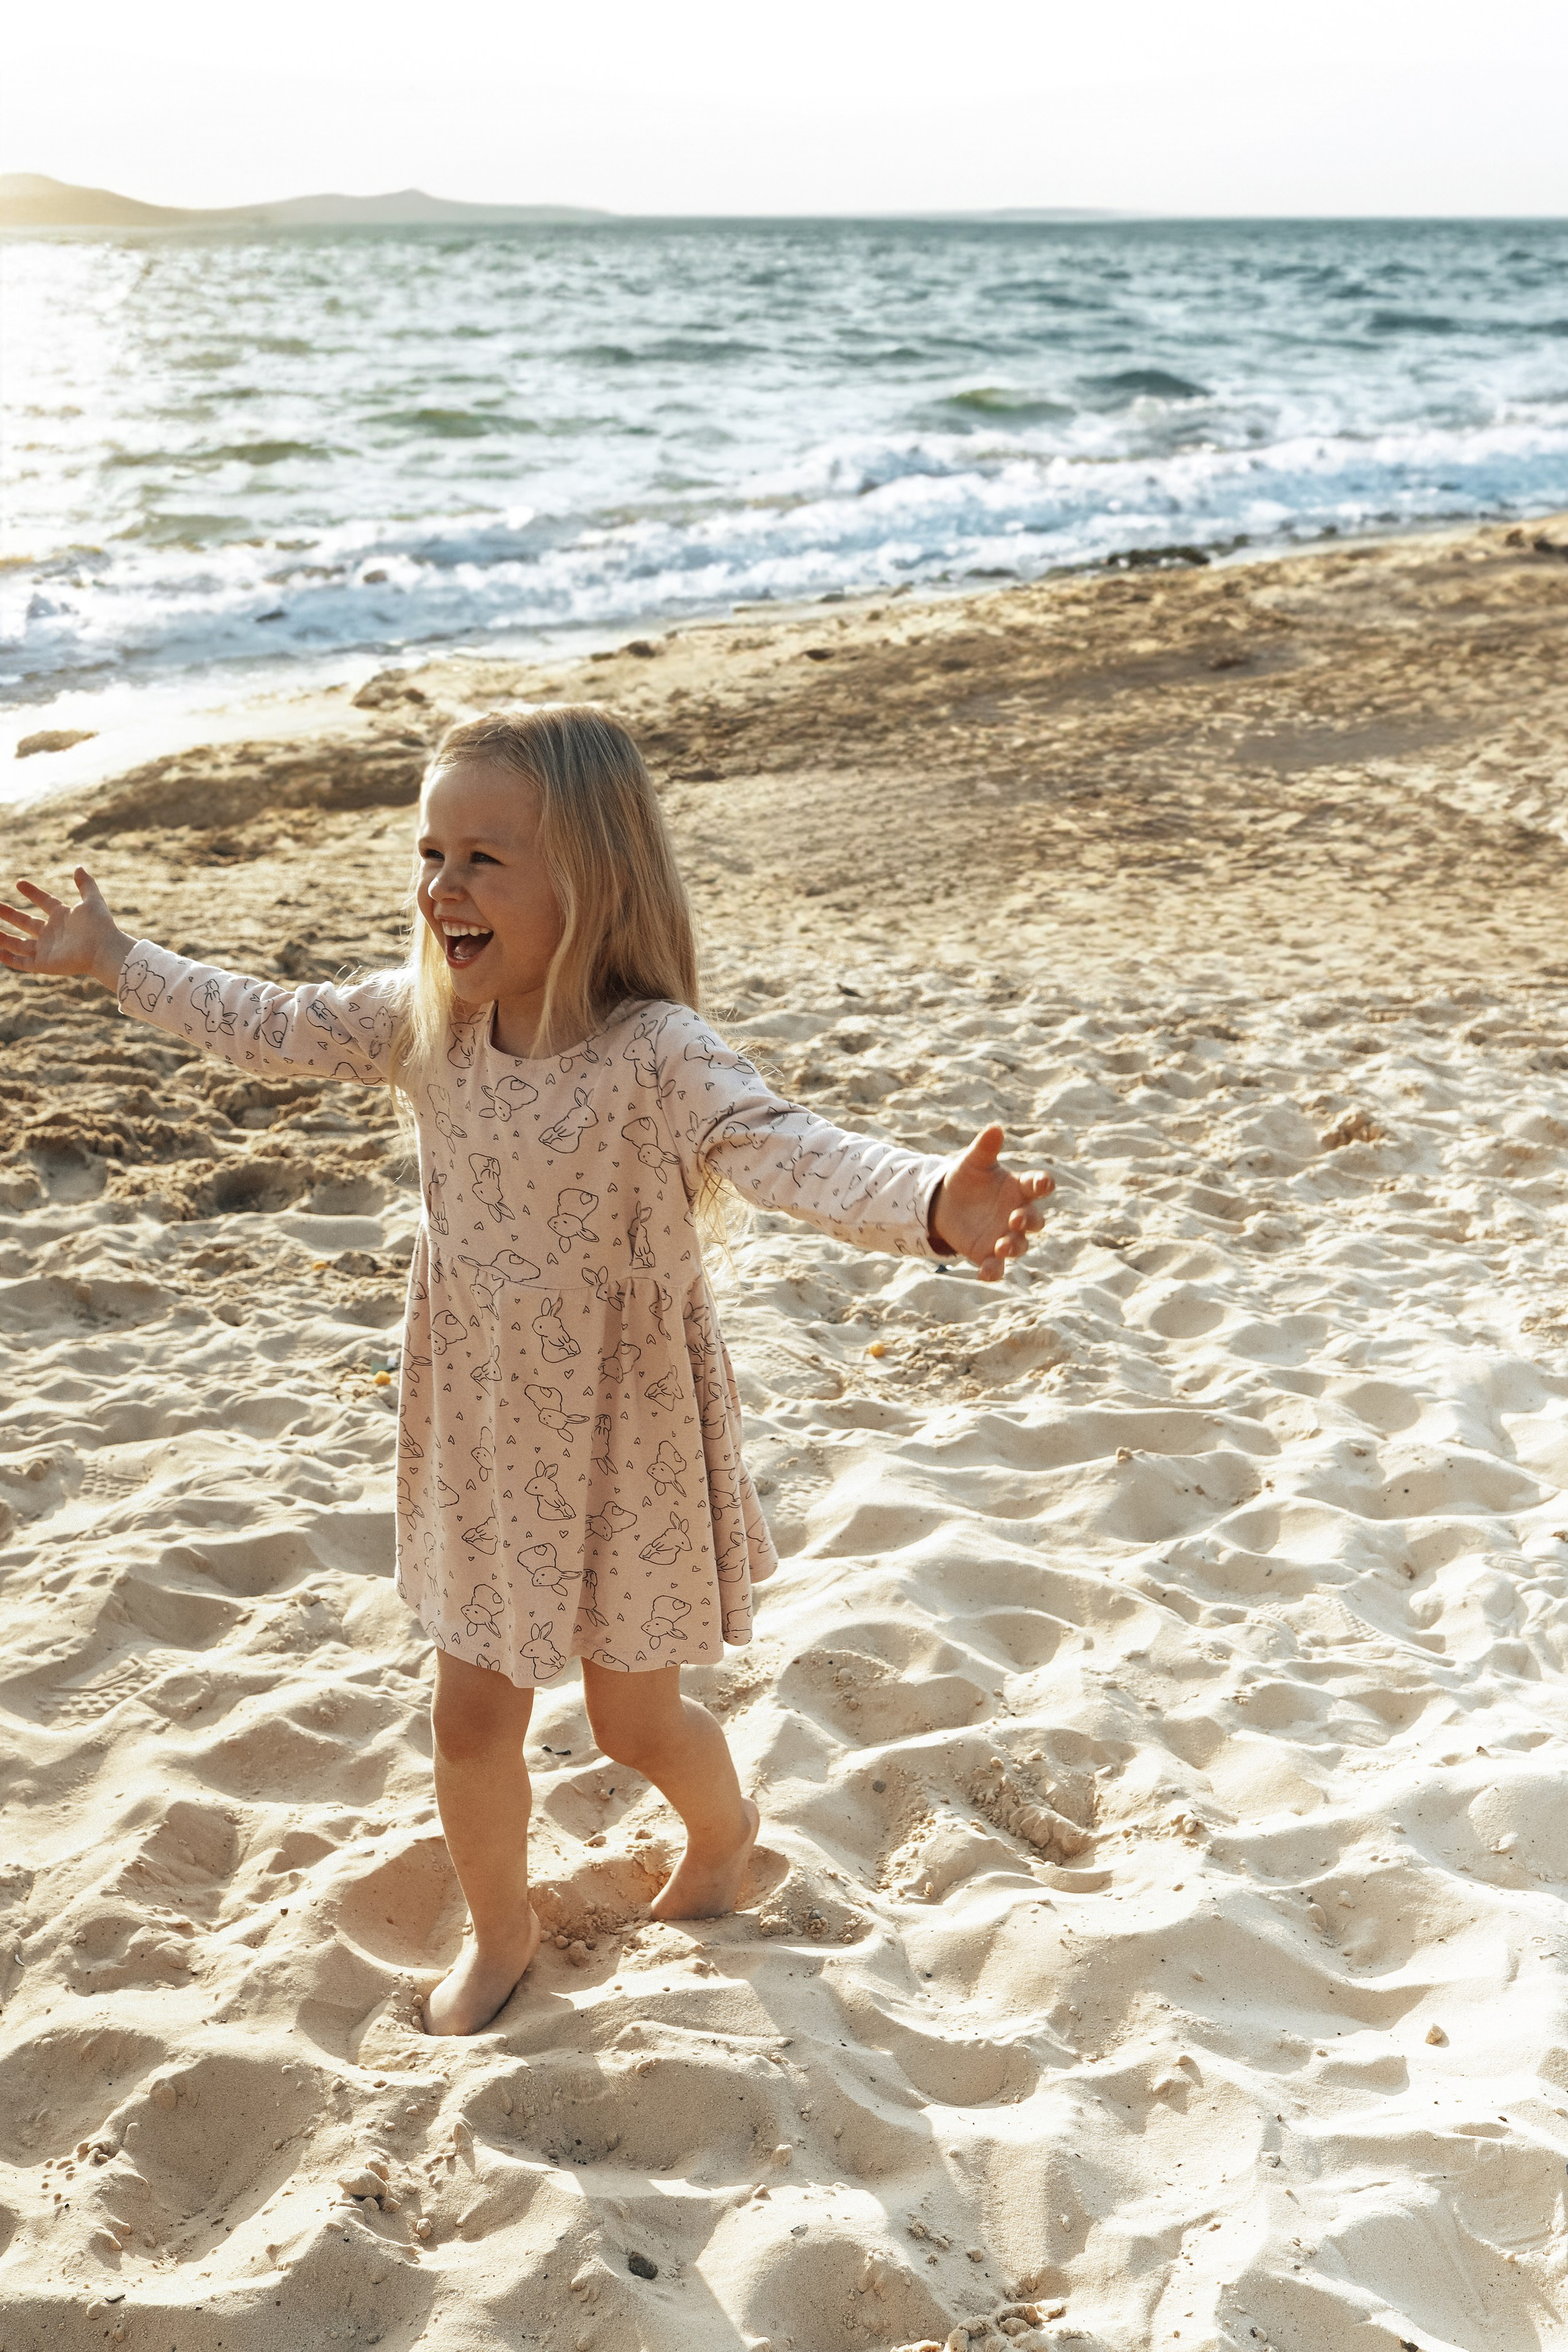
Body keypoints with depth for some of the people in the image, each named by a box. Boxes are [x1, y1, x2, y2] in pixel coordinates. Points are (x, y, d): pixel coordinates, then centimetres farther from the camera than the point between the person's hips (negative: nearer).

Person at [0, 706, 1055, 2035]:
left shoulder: (657, 1055, -27)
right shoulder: (422, 1024, -8)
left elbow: (796, 1155, -43)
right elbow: (265, 1029, 9)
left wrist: (934, 1206, -63)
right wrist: (111, 958, 16)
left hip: (624, 1440, -5)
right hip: (482, 1436, 5)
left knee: (635, 1721, 15)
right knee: (474, 1715, 16)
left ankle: (725, 1830, 51)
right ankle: (500, 1934, 44)